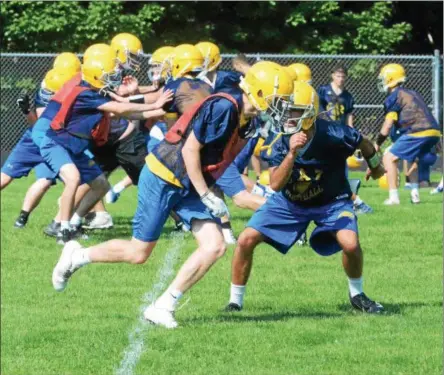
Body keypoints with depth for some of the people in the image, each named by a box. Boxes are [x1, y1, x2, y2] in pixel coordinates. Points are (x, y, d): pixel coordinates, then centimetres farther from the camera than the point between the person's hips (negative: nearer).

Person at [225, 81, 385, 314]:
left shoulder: (332, 135, -29)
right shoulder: (279, 138, -22)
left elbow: (364, 144, -6)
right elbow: (275, 184, -31)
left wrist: (375, 167, 13)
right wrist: (291, 153, -45)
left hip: (331, 201, -2)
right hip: (289, 202, 2)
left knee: (350, 244, -26)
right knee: (247, 240, -12)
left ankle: (357, 295, 4)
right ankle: (235, 301, 6)